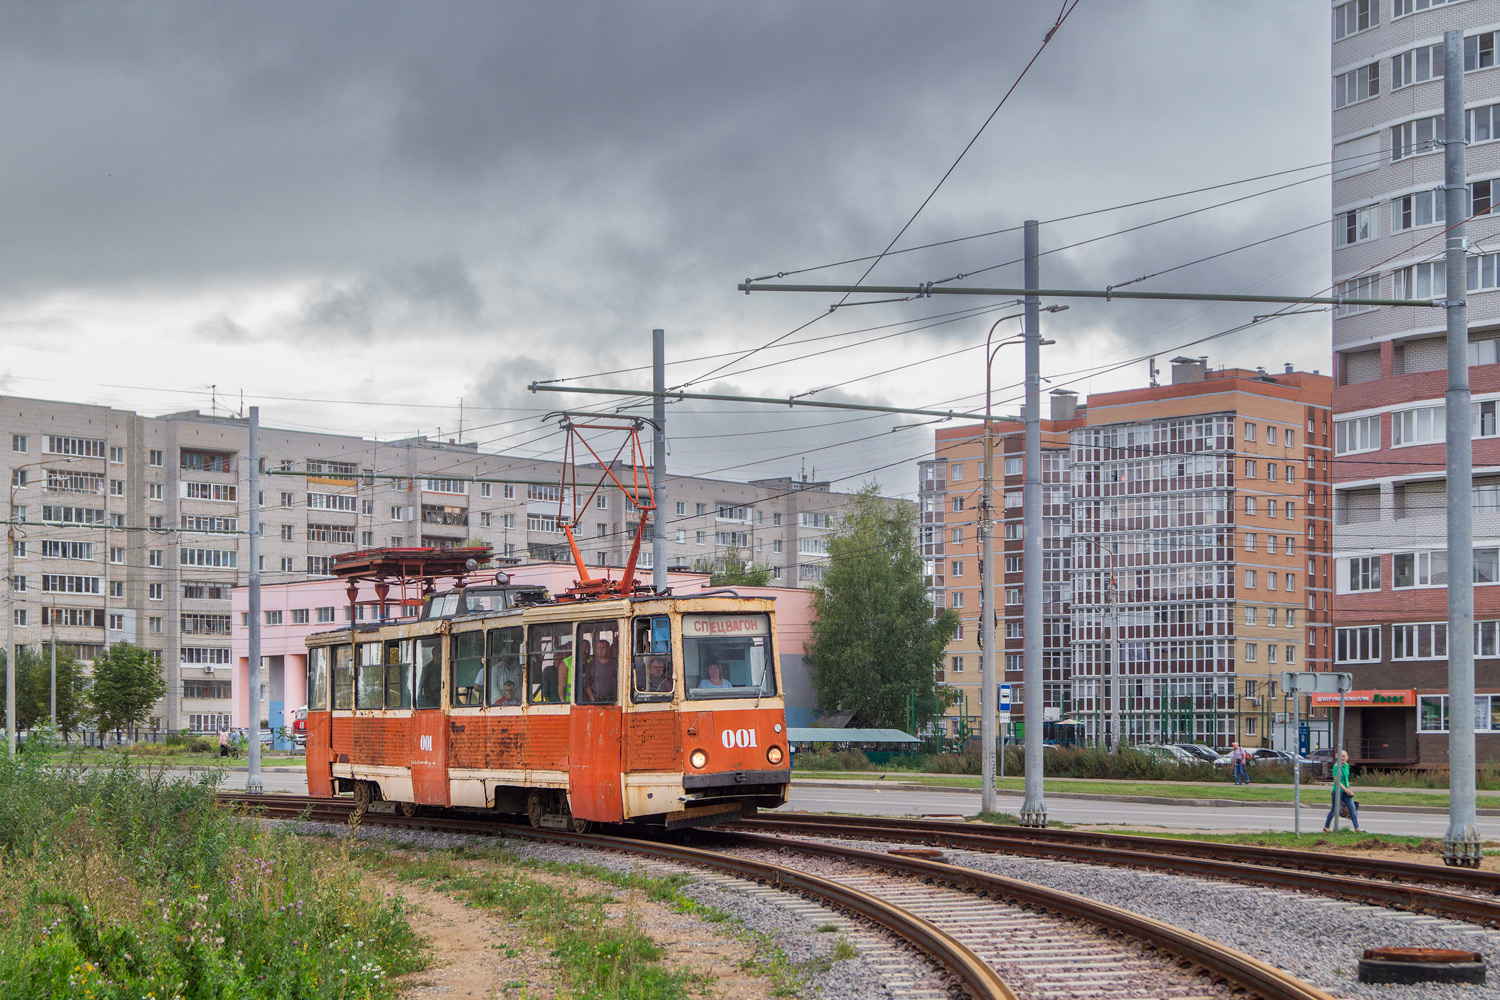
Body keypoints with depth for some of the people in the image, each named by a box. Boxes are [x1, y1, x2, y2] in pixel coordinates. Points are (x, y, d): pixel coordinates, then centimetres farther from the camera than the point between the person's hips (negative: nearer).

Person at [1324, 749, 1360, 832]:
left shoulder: (1347, 765, 7)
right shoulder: (1336, 766, -14)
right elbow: (1336, 780, -18)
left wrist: (1348, 788, 18)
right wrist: (1345, 789, -21)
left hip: (1346, 791, 6)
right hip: (1337, 791, -6)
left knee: (1353, 808, -2)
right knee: (1334, 810, 2)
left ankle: (1357, 828, -2)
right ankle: (1326, 827, 18)